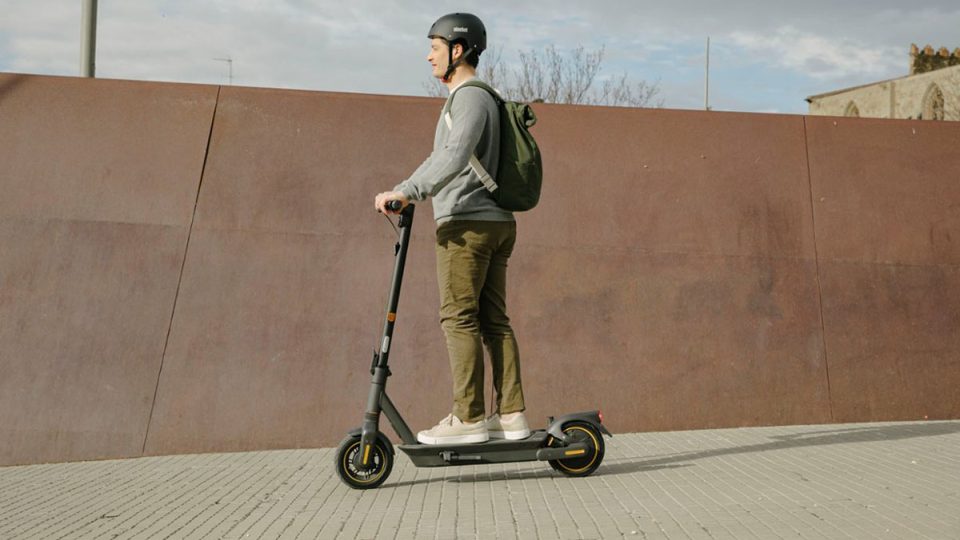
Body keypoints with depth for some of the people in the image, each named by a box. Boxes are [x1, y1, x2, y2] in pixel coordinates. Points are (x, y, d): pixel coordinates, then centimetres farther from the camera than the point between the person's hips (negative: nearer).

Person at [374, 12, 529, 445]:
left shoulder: (471, 97, -8)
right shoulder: (473, 99, 25)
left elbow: (455, 156, -26)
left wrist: (407, 191, -32)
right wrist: (408, 191, 36)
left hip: (467, 223, -10)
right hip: (496, 223, 10)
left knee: (458, 318, -8)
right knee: (493, 319, 6)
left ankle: (467, 418, -5)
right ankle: (510, 415, 8)